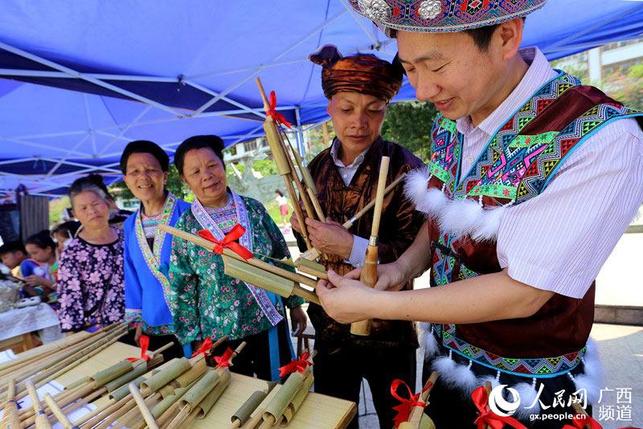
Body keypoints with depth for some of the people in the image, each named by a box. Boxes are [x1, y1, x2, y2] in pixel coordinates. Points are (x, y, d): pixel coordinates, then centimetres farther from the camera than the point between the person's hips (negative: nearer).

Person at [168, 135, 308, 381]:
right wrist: (195, 339, -3)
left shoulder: (253, 209, -4)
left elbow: (282, 257, 3)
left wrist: (295, 304, 6)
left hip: (270, 323, 2)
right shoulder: (185, 227, -8)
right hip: (221, 336, -1)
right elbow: (181, 289, -3)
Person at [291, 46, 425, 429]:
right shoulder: (317, 169, 0)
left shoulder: (404, 168, -16)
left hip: (388, 332, -4)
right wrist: (303, 226, -10)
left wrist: (352, 246, -29)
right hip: (331, 329, 4)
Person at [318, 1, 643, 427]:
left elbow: (522, 293, -27)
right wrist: (403, 267, -12)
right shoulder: (449, 120, -6)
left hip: (529, 395, -5)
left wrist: (373, 304, -24)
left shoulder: (601, 138, -27)